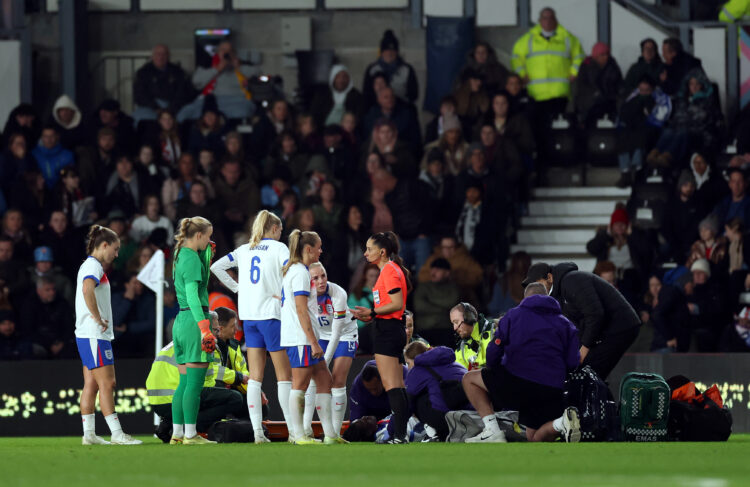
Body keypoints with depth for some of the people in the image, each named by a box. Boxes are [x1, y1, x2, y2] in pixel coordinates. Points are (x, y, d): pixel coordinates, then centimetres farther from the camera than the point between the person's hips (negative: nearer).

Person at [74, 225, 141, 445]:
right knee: (107, 383, -10)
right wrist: (97, 318, -23)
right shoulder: (93, 266, -12)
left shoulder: (91, 265, 19)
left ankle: (89, 434, 9)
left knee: (91, 384, 9)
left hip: (88, 336, 10)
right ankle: (117, 434, -12)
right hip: (94, 335, -10)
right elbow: (87, 290, -32)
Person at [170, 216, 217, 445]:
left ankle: (177, 433, 11)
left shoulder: (180, 255, 16)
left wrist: (207, 253, 21)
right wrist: (204, 328, -26)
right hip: (194, 320, -9)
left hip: (180, 321, 9)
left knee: (184, 382, 11)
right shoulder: (192, 259, -12)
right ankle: (190, 434, -8)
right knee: (195, 382, -7)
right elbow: (192, 295, -21)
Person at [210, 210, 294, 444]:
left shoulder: (244, 250, 12)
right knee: (284, 374, 0)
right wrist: (283, 295, -9)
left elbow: (216, 267, 11)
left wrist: (236, 287, 9)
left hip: (249, 316, 5)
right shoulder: (278, 248, -4)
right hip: (271, 314, -5)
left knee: (255, 376, 5)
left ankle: (257, 431, 0)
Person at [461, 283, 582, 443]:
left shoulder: (513, 315, 11)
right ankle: (563, 422, -14)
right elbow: (573, 363, 9)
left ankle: (492, 432, 0)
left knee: (469, 379, 16)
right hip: (552, 391, 4)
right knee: (535, 437, 21)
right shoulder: (565, 323, 18)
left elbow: (494, 353, 5)